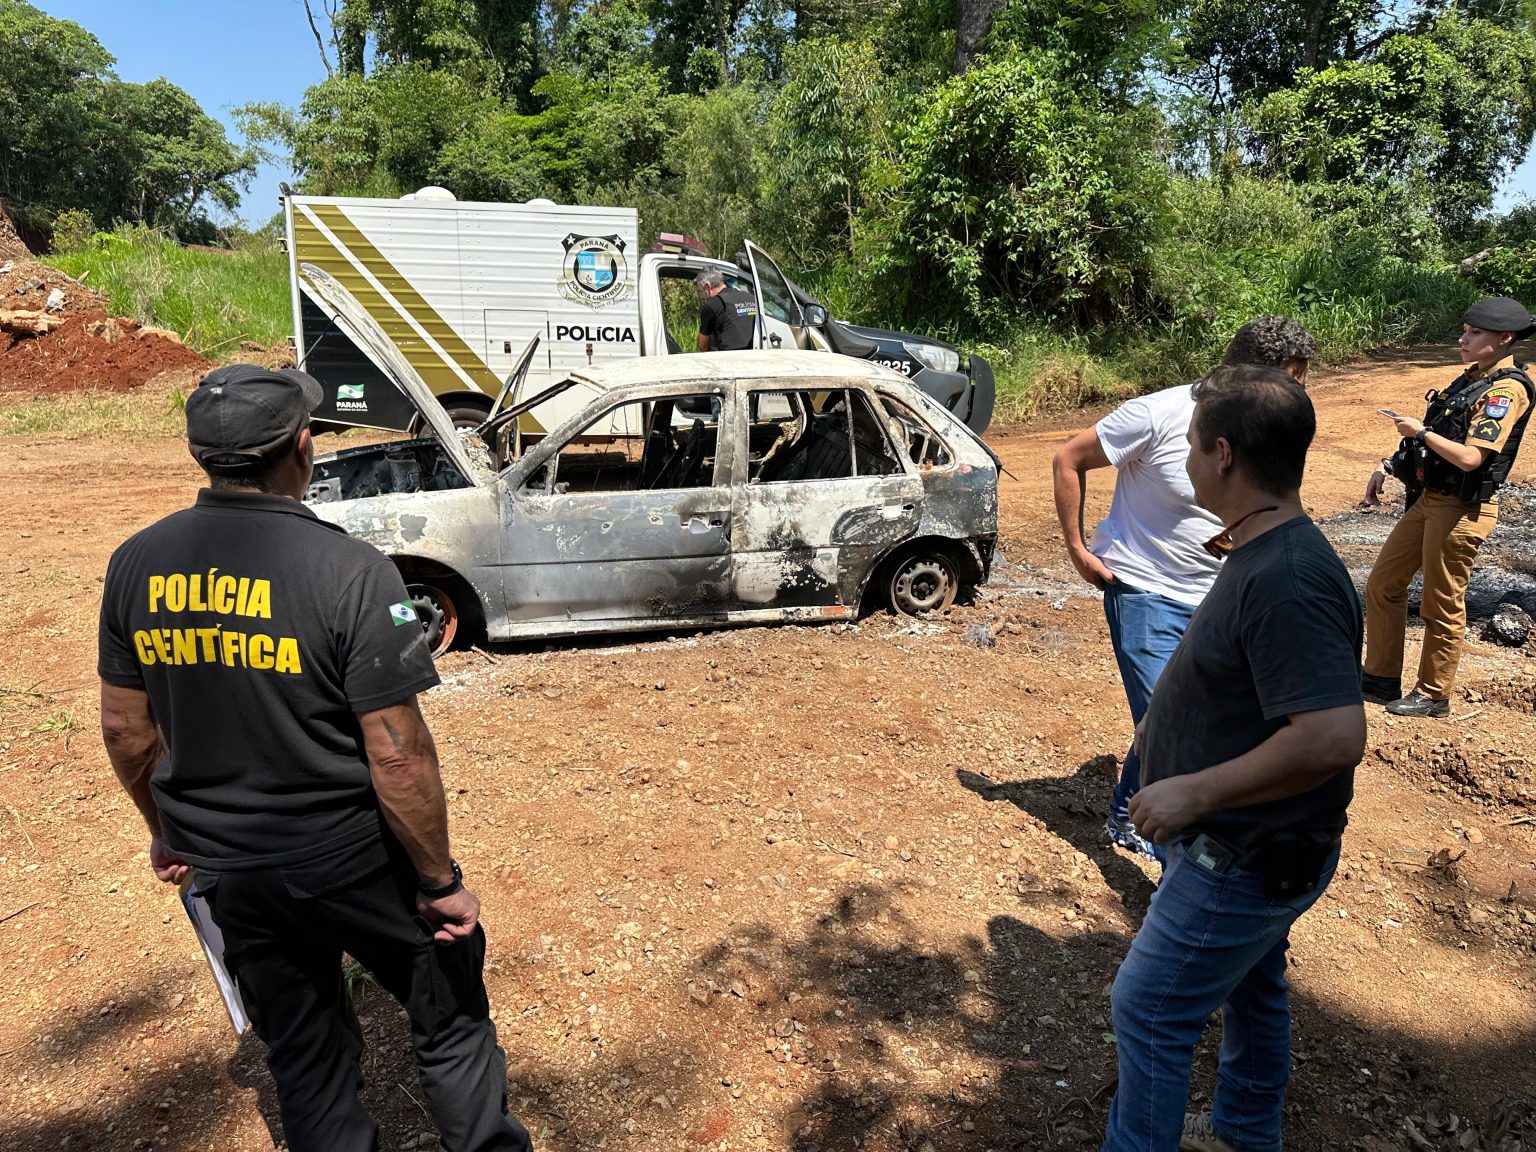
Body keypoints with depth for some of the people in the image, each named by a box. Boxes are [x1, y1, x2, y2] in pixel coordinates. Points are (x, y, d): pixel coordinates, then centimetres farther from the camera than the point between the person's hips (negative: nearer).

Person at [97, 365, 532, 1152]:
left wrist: (168, 832, 20)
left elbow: (124, 728, 5)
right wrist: (440, 881, -10)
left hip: (224, 868, 6)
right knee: (450, 1019, 18)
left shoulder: (135, 564, -6)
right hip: (354, 859, -5)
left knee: (302, 1056, 23)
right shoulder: (349, 571, -24)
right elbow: (398, 757, -22)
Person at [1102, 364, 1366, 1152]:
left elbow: (1334, 736, -36)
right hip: (1257, 844, 10)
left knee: (1148, 1010, 4)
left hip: (1247, 859, -10)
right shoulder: (1266, 555, 2)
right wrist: (1170, 724, 16)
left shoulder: (1287, 581, -30)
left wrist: (1194, 791, -30)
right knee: (1251, 989, 27)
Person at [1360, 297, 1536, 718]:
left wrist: (1419, 431, -14)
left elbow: (1470, 457, -25)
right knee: (1382, 583, 12)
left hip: (1461, 510, -9)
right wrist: (1389, 466, 10)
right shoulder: (1473, 377, 12)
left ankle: (1433, 695, 18)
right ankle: (1381, 679, 24)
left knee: (1442, 606, 2)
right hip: (1428, 498, 9)